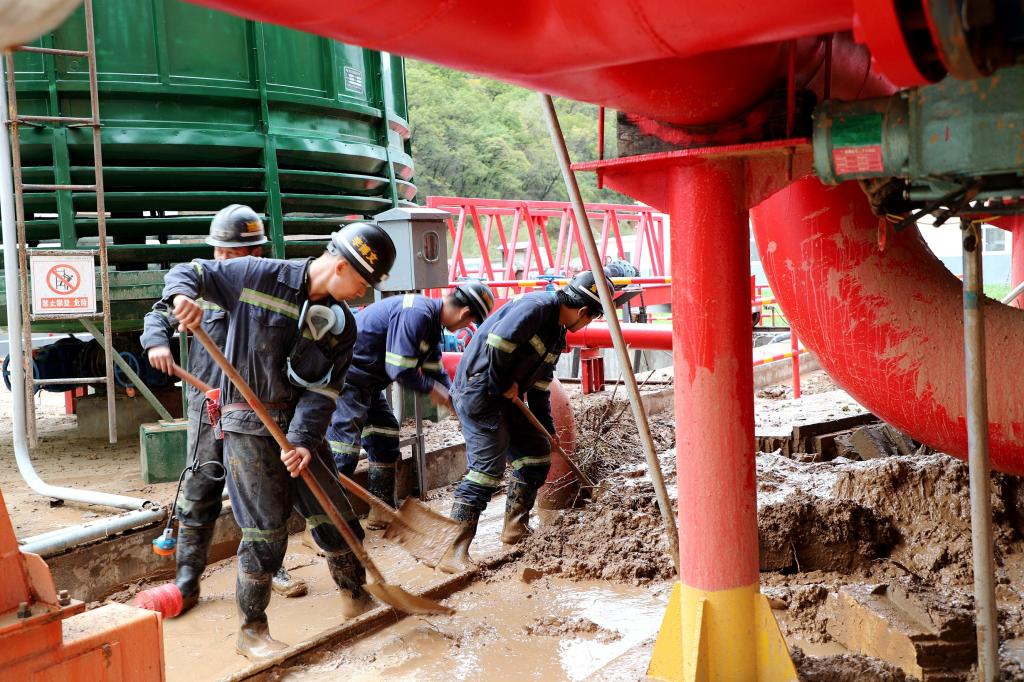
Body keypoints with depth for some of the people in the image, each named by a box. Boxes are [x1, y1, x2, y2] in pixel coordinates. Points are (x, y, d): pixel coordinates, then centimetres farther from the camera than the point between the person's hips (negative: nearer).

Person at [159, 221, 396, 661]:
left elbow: (323, 390, -5)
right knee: (265, 531, -5)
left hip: (300, 426, 5)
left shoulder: (342, 325, 3)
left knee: (337, 517, 9)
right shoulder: (258, 276, -8)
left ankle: (356, 598, 33)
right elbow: (188, 272, -1)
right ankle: (251, 631, 13)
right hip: (249, 425, -5)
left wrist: (303, 440, -20)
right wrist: (183, 295, -25)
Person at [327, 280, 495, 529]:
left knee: (385, 438, 16)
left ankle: (382, 514, 25)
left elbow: (435, 371, 17)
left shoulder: (431, 321, 10)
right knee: (344, 451, -12)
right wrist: (431, 389, -10)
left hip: (367, 382, 11)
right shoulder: (416, 313, -24)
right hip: (347, 378, -11)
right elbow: (400, 369, -26)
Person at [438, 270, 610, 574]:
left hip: (506, 396, 10)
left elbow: (539, 384, 23)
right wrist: (503, 385, -17)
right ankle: (454, 552, -14)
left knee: (537, 451, 15)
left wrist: (547, 429, 25)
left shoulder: (557, 333, 16)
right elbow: (498, 340, -30)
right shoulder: (537, 306, -16)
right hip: (479, 392, -10)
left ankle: (516, 527, 27)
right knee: (488, 467, -15)